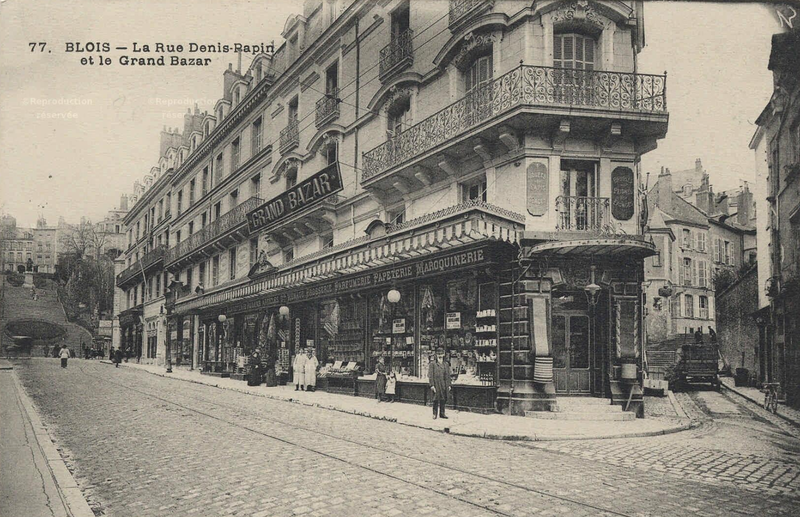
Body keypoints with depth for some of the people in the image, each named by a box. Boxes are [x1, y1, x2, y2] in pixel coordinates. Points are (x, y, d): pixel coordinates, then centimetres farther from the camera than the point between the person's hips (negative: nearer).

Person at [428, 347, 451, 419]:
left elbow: (448, 375, 16)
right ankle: (434, 414, 6)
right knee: (436, 400, -3)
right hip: (436, 384, -5)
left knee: (443, 399, 8)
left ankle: (442, 413, 18)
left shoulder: (446, 364, 12)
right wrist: (432, 385, -12)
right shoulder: (432, 364, -3)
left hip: (444, 385, 5)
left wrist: (449, 385, 11)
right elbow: (430, 375, -6)